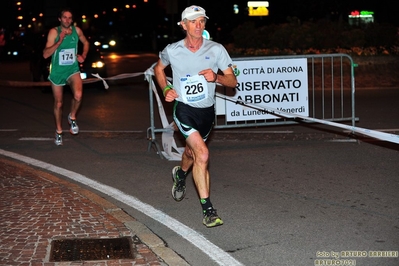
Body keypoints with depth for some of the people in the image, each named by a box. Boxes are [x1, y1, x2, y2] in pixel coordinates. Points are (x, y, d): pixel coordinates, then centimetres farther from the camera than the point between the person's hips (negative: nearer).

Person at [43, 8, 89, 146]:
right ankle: (58, 131, 32)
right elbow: (45, 54, -19)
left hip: (72, 70, 1)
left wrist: (83, 55, 2)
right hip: (57, 71, -1)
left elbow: (86, 43, 18)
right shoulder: (54, 32, -12)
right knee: (58, 103, 11)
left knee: (78, 95, -27)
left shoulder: (77, 30, -4)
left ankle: (72, 117, 2)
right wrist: (59, 41, -27)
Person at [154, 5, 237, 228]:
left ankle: (180, 174, 62)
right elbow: (159, 69, 13)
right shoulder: (172, 51, -9)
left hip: (207, 111, 3)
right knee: (202, 154, -23)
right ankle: (208, 209, -18)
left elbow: (233, 81, -6)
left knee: (192, 152, 24)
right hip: (184, 109, -3)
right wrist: (166, 89, -3)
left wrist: (216, 77, -26)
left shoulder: (216, 50, -9)